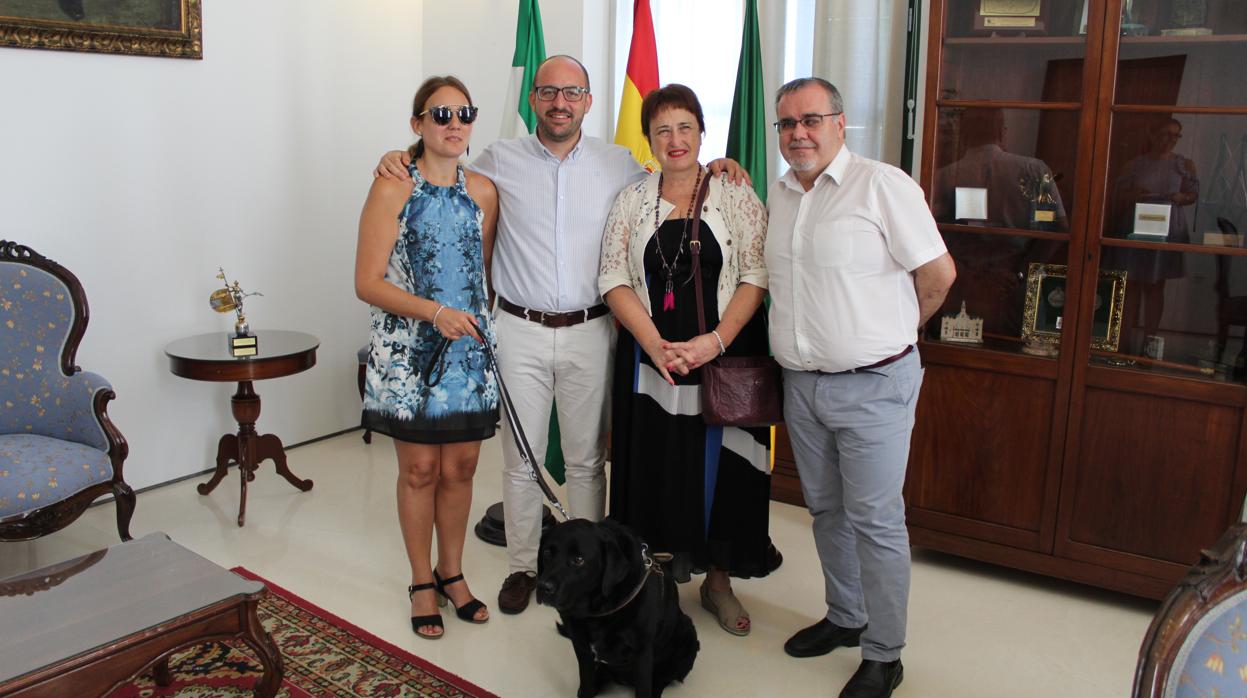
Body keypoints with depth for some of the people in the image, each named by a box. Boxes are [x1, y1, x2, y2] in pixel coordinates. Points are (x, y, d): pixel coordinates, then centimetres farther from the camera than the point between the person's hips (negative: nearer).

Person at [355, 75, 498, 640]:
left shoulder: (482, 191, 6)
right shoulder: (392, 191, -7)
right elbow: (368, 283, -11)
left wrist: (483, 323, 5)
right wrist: (435, 312, -20)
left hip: (470, 350, 4)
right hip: (409, 353, -3)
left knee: (460, 468, 11)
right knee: (420, 470, 6)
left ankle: (451, 572, 30)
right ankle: (422, 582, 25)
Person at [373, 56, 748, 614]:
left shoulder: (619, 164, 6)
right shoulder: (501, 159, 4)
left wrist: (712, 169, 3)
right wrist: (398, 161, 2)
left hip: (589, 333, 1)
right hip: (520, 332, 0)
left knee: (587, 460, 10)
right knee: (521, 460, 7)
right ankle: (522, 566, 24)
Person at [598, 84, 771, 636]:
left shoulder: (736, 196, 1)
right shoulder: (631, 202, 7)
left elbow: (757, 276, -5)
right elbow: (613, 279, 0)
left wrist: (715, 341, -17)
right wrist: (656, 345, -12)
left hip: (725, 357, -1)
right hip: (650, 361, 2)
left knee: (720, 465, 5)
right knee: (655, 465, 6)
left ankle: (718, 580, 23)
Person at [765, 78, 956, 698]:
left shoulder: (883, 185, -11)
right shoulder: (778, 194, 10)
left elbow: (938, 273, -8)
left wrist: (894, 330, 4)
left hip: (871, 385, -6)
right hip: (800, 383, 7)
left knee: (875, 521, 1)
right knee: (825, 509, 18)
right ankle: (844, 617, 37)